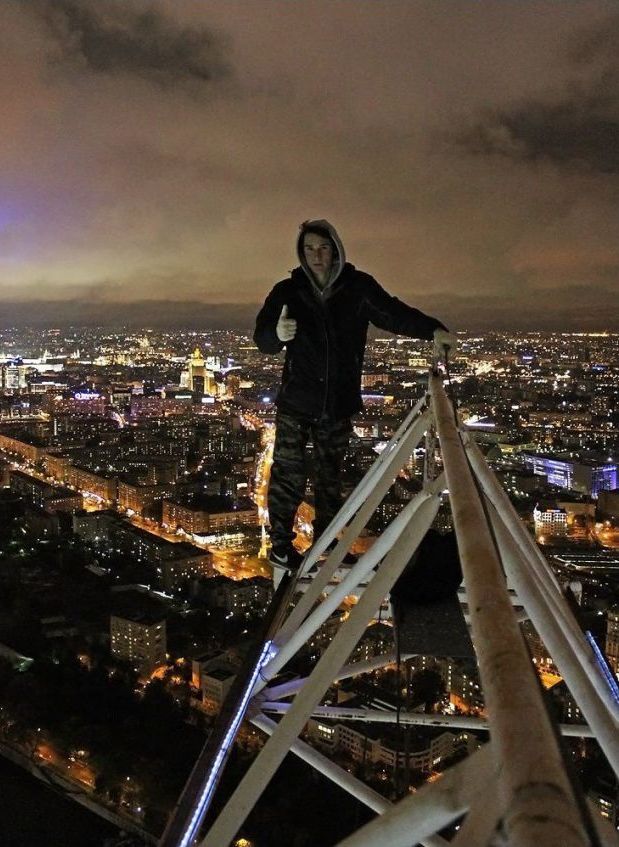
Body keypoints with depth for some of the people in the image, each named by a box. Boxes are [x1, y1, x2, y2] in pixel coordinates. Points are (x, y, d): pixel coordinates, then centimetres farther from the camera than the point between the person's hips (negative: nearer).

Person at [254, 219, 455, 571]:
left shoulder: (358, 287, -3)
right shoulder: (289, 290, -5)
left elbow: (393, 312, -5)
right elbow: (262, 339, -9)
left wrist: (432, 330, -21)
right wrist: (277, 334, -33)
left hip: (340, 402, 2)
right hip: (296, 401, -2)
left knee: (330, 476, 15)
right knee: (289, 475, -1)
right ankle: (281, 545, 16)